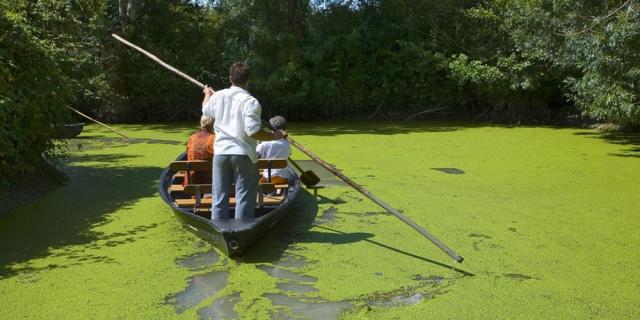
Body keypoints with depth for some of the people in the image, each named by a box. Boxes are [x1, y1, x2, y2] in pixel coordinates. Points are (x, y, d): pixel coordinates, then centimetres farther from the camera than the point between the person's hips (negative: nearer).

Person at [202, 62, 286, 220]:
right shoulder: (250, 102, -13)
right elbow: (253, 131, -20)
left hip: (220, 153, 5)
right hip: (243, 154, -5)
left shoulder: (218, 96, 5)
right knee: (244, 198, 4)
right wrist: (274, 136, -6)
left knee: (219, 197, 13)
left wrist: (207, 93, 46)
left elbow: (206, 110, 27)